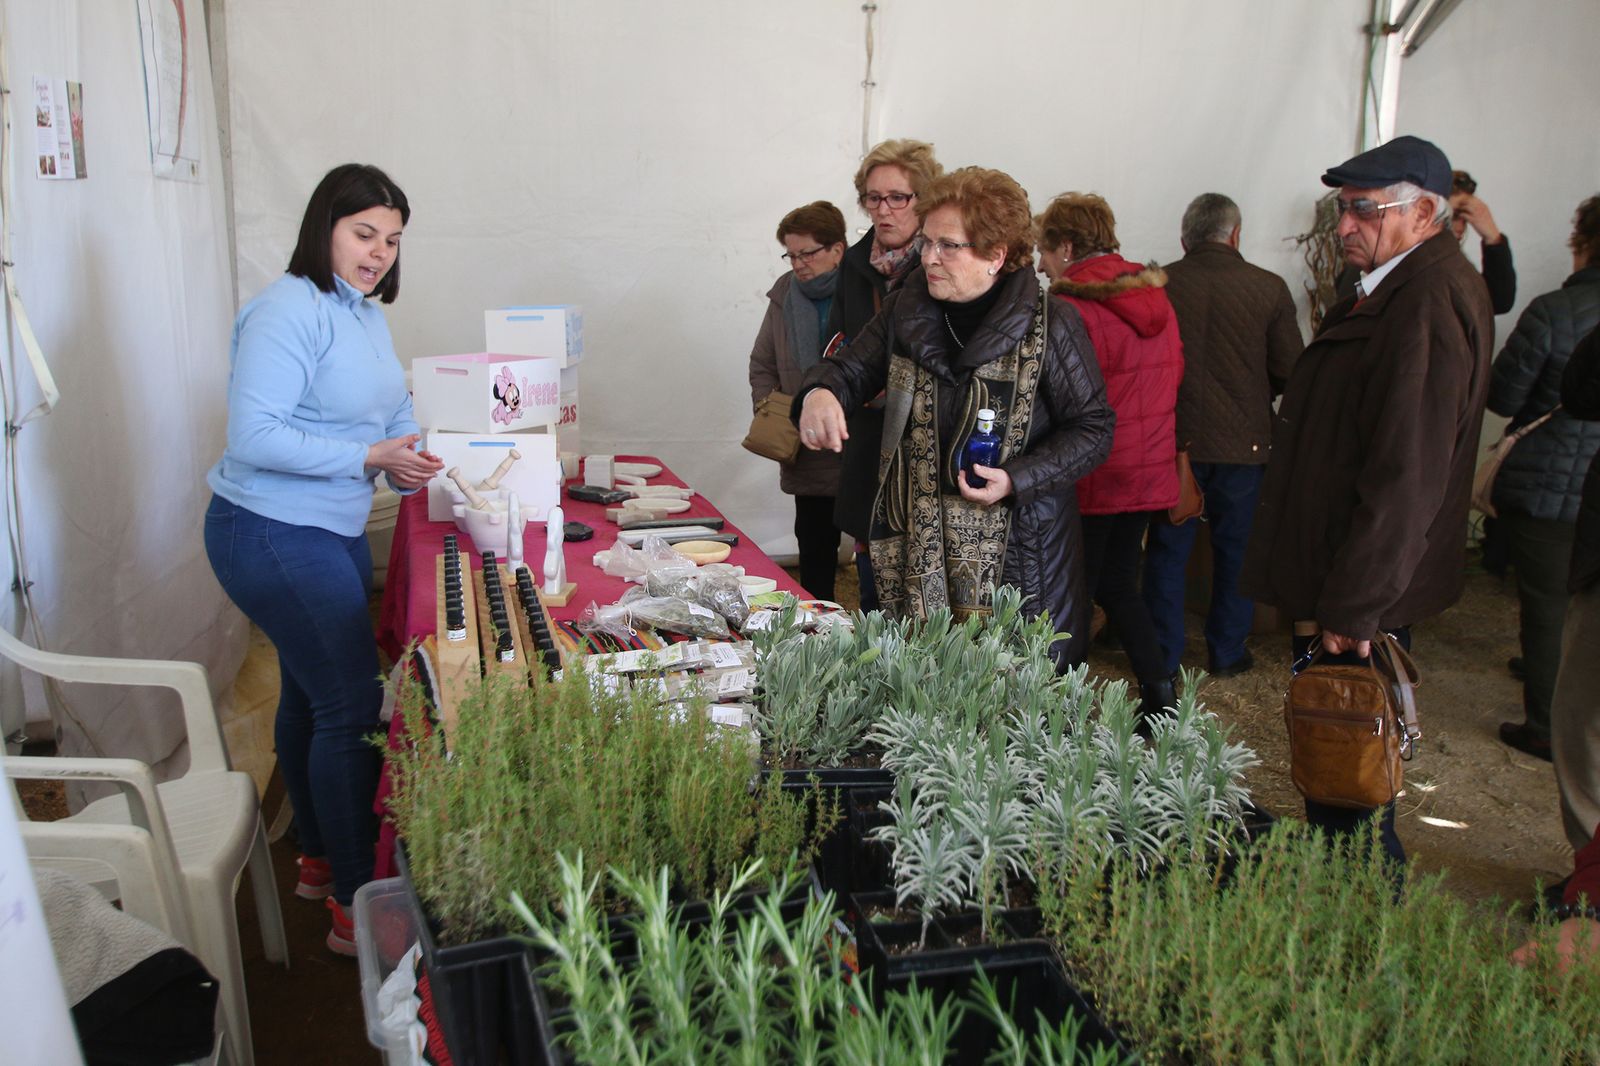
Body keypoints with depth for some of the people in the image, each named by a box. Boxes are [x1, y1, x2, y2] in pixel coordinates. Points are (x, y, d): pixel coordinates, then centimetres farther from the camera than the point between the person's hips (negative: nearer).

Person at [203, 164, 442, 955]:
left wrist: (412, 461, 3)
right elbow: (253, 437, -25)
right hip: (272, 535, -10)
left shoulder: (366, 315, 11)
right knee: (351, 706, -9)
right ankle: (356, 906, 2)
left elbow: (393, 411, 22)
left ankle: (320, 859, 35)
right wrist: (370, 456, -26)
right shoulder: (288, 312, -19)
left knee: (311, 695, 19)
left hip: (335, 532, 10)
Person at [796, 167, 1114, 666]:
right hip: (915, 553, 4)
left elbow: (1093, 429, -4)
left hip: (1014, 560, -4)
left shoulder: (1049, 325, -8)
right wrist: (820, 391, -12)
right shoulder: (906, 310, 6)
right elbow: (851, 368, 14)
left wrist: (1016, 479, -18)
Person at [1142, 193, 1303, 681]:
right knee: (1235, 548, 15)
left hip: (1173, 439, 0)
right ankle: (1227, 651, 25)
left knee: (1167, 549, 11)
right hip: (1242, 440, 0)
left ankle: (1163, 657, 17)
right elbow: (1291, 373, -5)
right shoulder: (1268, 288, -8)